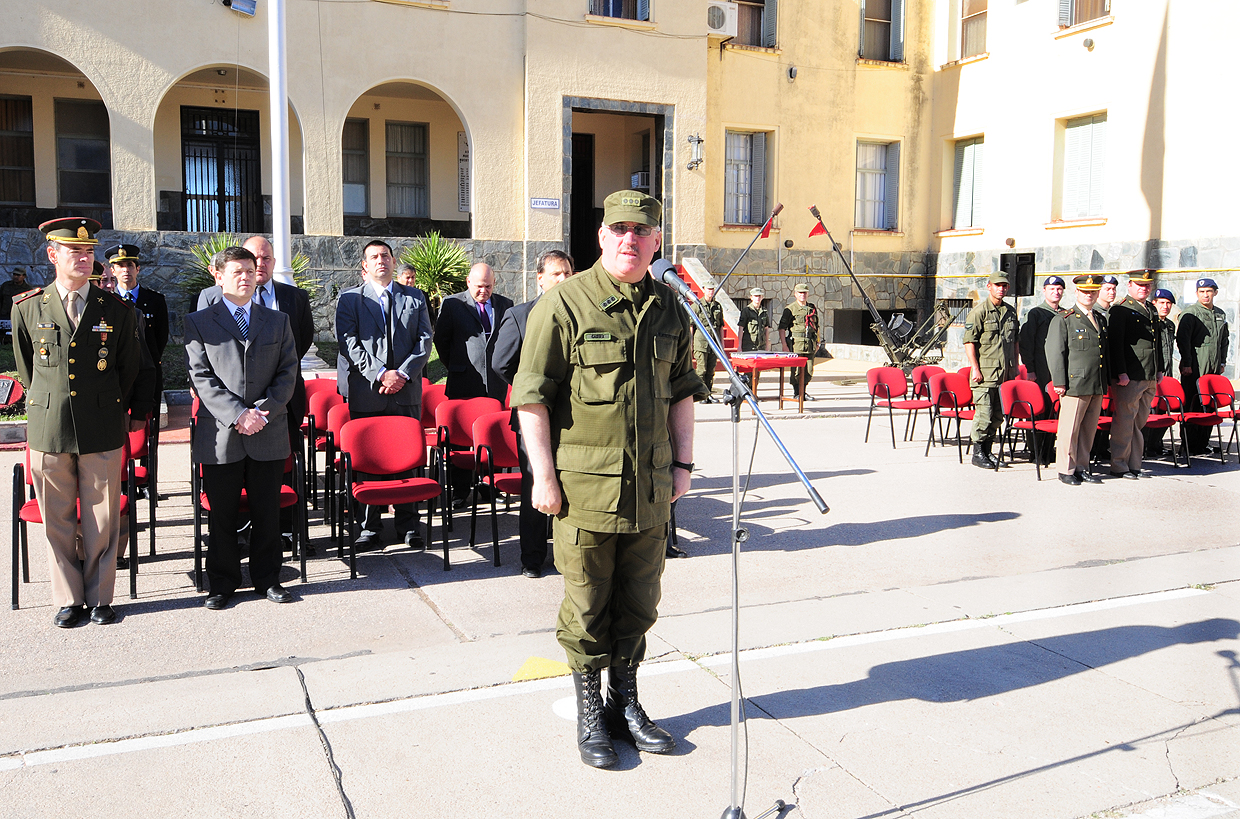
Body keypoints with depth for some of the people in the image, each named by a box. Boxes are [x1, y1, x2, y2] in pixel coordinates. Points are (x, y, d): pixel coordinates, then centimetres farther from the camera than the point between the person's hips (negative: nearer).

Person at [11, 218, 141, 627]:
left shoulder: (116, 310, 2)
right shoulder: (27, 308, 3)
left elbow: (128, 368, 13)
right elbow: (25, 368, 16)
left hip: (102, 432, 0)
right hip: (48, 430, 1)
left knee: (101, 519, 5)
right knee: (58, 520, 7)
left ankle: (100, 597, 18)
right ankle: (68, 598, 21)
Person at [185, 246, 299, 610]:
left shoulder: (277, 320, 11)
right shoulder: (199, 322, 4)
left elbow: (288, 372, 4)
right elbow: (202, 378, -4)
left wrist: (264, 412, -10)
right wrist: (238, 414, -15)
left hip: (269, 432, 2)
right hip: (220, 433, -1)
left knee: (267, 512, 9)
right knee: (222, 515, 7)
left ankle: (267, 578, 22)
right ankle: (222, 582, 21)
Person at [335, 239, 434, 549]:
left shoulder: (415, 298, 14)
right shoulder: (350, 299, 7)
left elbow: (424, 341, 6)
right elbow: (348, 343, -3)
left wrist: (403, 374, -9)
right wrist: (380, 374, -14)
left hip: (406, 392, 1)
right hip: (366, 393, -1)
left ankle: (407, 524, 13)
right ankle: (371, 526, 9)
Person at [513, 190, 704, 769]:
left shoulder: (669, 310, 9)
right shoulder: (564, 304, -7)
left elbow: (682, 391, 18)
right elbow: (532, 396, -8)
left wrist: (682, 463, 11)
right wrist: (544, 476, -12)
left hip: (651, 487, 5)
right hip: (585, 483, -5)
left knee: (638, 602, 14)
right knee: (587, 606, 6)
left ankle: (625, 704, 31)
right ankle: (589, 714, 23)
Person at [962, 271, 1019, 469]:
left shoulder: (1010, 312, 13)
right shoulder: (979, 311, -6)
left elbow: (1016, 342, 21)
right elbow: (969, 342, -10)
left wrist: (1014, 366, 14)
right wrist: (975, 368, -15)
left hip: (1005, 372, 6)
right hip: (985, 372, -6)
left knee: (997, 415, 10)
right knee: (984, 413, -8)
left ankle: (988, 451, 20)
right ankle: (978, 454, 1)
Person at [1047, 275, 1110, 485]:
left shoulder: (1101, 320, 19)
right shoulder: (1063, 319, -2)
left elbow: (1106, 352, 25)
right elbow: (1054, 352, -6)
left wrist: (1108, 381, 19)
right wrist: (1059, 382, -12)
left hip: (1097, 387, 6)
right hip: (1074, 385, -6)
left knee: (1089, 429, 10)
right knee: (1070, 428, -3)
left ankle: (1082, 468, 19)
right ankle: (1066, 470, 6)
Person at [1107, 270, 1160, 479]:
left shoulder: (1152, 310, 18)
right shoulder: (1120, 310, -7)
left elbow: (1156, 342, 24)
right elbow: (1115, 344, -12)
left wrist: (1158, 371, 19)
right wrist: (1121, 373, -18)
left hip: (1149, 379, 8)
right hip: (1129, 377, -8)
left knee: (1140, 422, 12)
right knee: (1125, 421, -3)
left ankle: (1134, 464, 20)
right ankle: (1119, 466, 5)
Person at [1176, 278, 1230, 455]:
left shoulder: (1220, 315, 16)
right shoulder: (1189, 313, -5)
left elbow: (1224, 340, 25)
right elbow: (1182, 339, -11)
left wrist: (1222, 362, 17)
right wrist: (1186, 364, -16)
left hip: (1214, 369, 6)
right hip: (1194, 369, -6)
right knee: (1192, 407, -5)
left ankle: (1202, 443, 13)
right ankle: (1190, 446, 0)